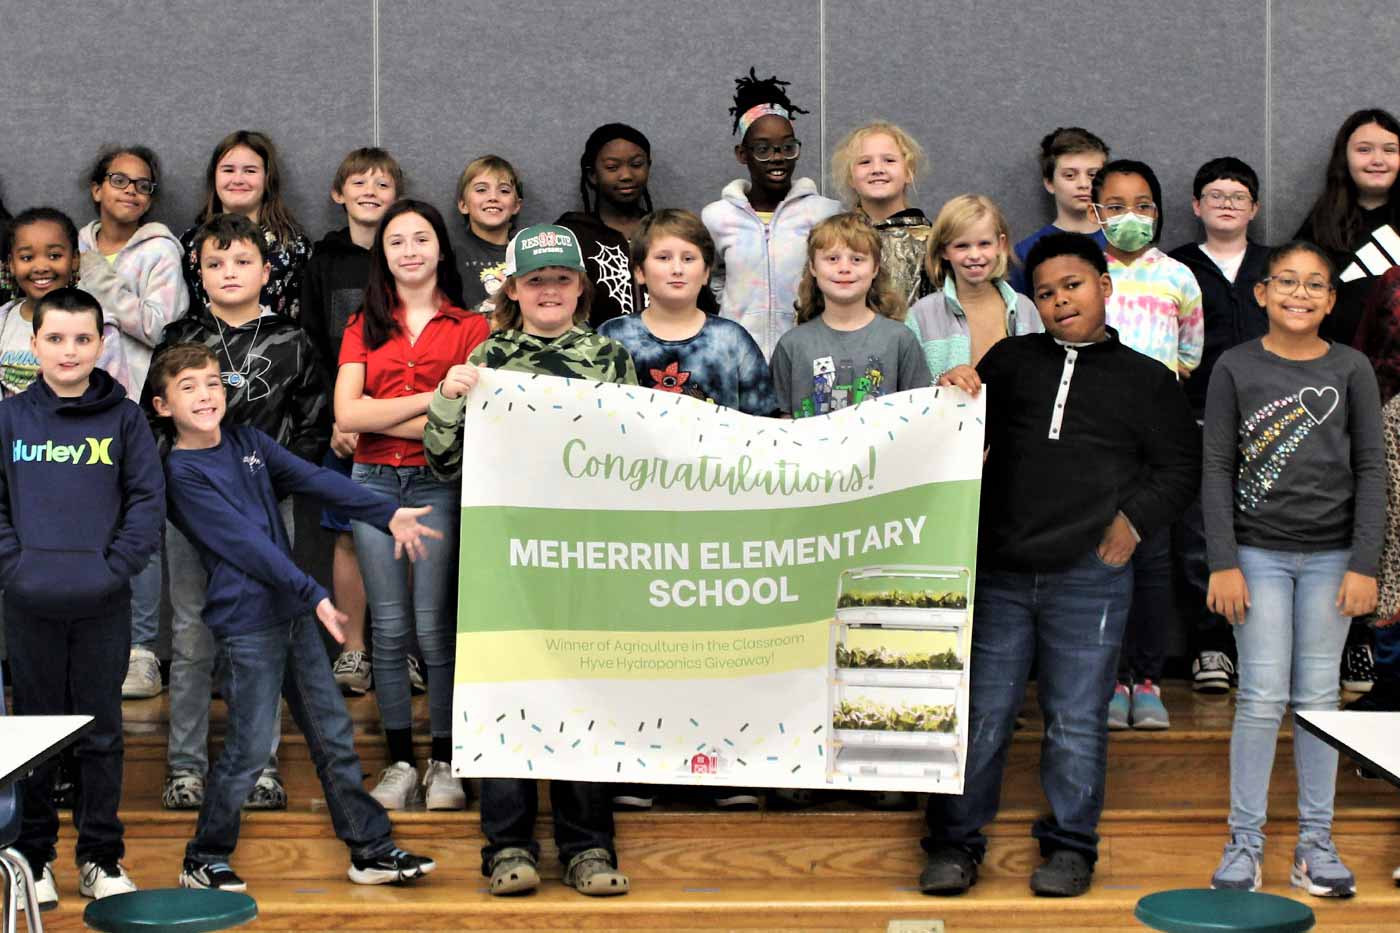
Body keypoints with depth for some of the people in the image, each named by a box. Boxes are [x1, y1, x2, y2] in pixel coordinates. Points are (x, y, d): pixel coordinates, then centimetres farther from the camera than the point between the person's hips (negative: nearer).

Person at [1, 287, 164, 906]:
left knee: (102, 733, 8)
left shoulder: (124, 417, 1)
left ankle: (101, 857, 17)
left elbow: (148, 500, -1)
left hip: (104, 606, 0)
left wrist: (116, 566, -11)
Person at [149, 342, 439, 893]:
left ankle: (371, 849, 16)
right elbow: (244, 542, -16)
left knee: (333, 733, 9)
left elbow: (314, 480, 0)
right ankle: (204, 860, 13)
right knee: (251, 746, -4)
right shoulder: (182, 474, -10)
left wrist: (388, 514, -13)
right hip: (246, 624, -7)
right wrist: (313, 594, -21)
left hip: (293, 614, 7)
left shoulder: (247, 443, 10)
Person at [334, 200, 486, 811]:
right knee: (389, 630, 5)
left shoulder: (469, 328, 3)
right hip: (373, 484, 3)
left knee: (435, 629, -3)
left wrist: (380, 417, -8)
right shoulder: (364, 328, 11)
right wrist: (431, 399, -9)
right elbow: (347, 415, -2)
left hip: (438, 485, -3)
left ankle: (444, 765, 7)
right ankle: (400, 764, 13)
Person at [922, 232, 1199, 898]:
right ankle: (955, 842, 13)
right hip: (998, 570, 1)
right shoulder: (1011, 360, 13)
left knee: (1076, 719, 4)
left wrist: (1134, 520, -3)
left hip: (1089, 576, -1)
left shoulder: (1146, 380, 10)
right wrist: (955, 395, 0)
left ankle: (1069, 846, 17)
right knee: (980, 713, 3)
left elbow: (1180, 467, 12)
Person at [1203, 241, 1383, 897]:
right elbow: (1217, 469, 0)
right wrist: (1223, 563, -7)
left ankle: (1316, 843, 11)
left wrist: (1364, 566, -4)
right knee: (1262, 699, -3)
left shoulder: (1351, 371, 4)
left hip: (1331, 557, 1)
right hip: (1259, 553, -1)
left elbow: (1371, 471, 2)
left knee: (1318, 697, 5)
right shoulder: (1236, 369, 1)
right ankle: (1245, 843, 4)